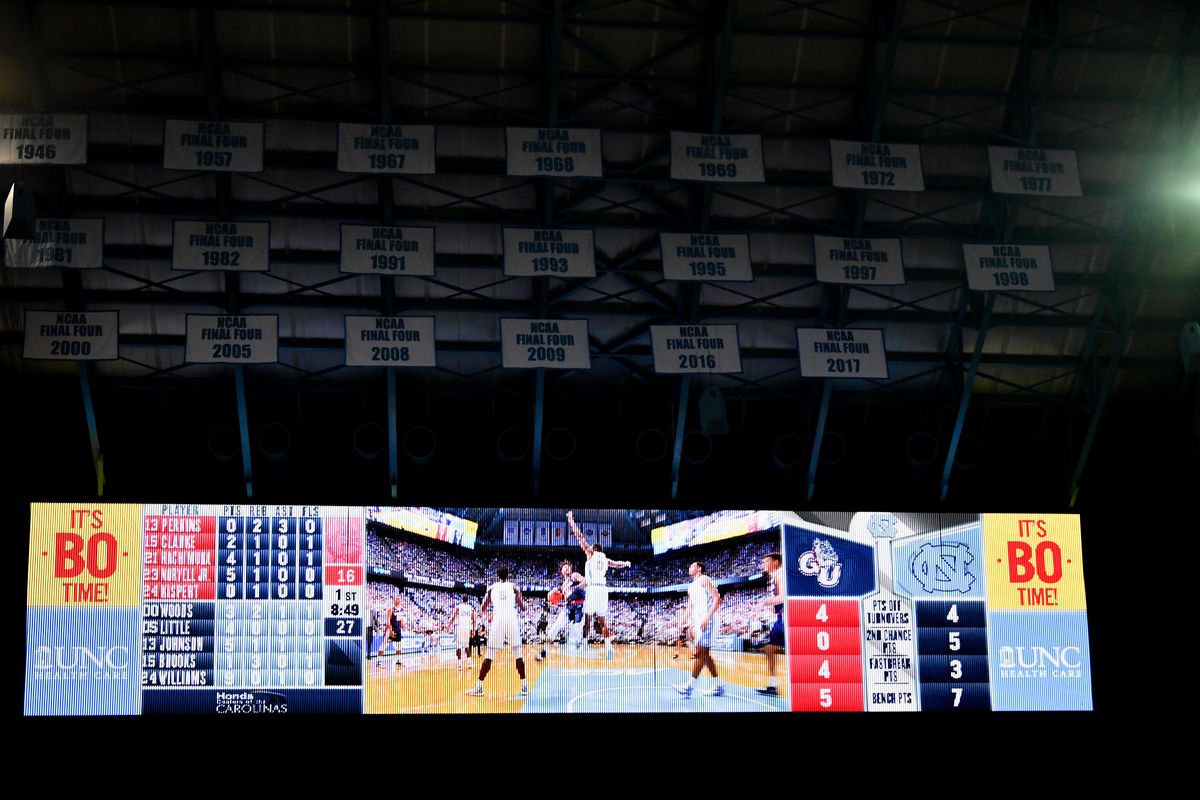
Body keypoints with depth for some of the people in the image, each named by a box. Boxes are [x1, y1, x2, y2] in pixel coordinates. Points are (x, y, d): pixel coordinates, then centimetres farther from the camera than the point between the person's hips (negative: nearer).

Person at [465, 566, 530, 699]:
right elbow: (523, 607, 8)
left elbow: (483, 609, 15)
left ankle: (479, 687, 5)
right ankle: (524, 688, 0)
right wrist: (520, 599, 29)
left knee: (490, 655, 5)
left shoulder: (492, 588, 16)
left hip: (498, 620, 0)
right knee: (517, 653, 6)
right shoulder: (513, 587, 13)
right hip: (512, 619, 0)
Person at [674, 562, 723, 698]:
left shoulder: (704, 580, -4)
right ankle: (718, 686, 9)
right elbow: (690, 608, 25)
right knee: (705, 654, 7)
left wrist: (707, 616, -22)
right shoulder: (691, 587, 22)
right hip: (696, 621, 10)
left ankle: (690, 685, -17)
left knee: (700, 652, -12)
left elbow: (717, 599, -13)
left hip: (705, 621, -10)